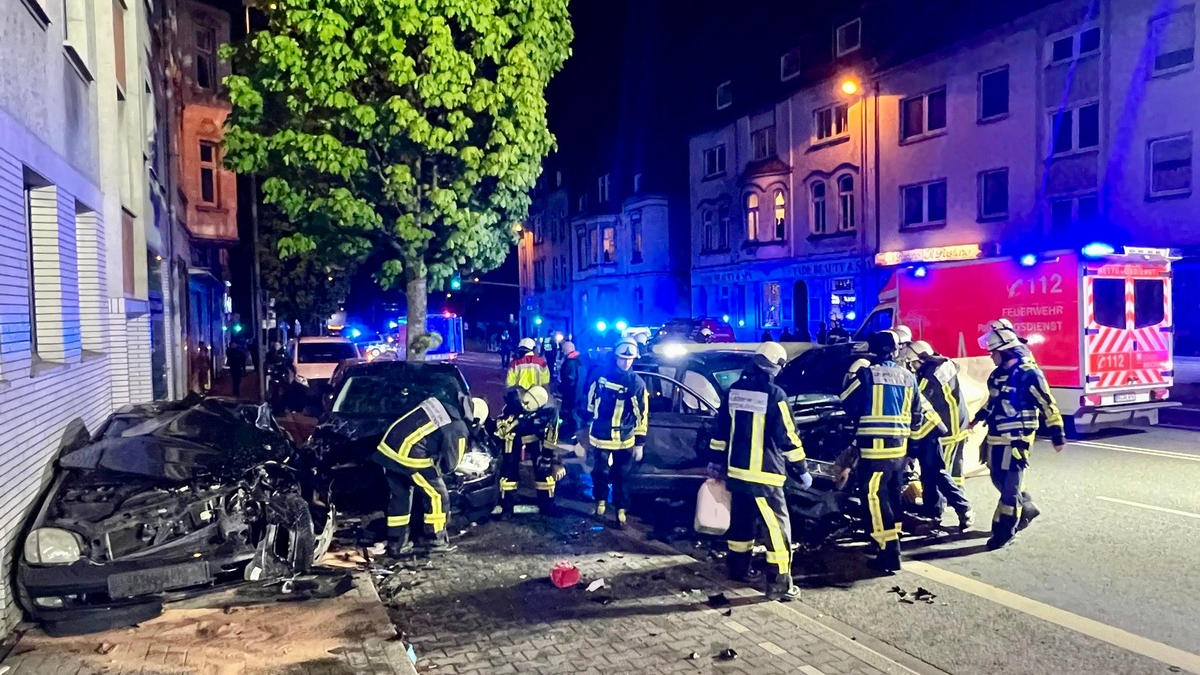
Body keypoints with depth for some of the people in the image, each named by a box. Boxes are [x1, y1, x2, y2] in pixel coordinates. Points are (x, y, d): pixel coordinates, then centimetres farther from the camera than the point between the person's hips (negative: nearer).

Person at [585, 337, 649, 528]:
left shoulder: (637, 383, -8)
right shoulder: (602, 374, -4)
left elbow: (642, 415, -4)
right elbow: (592, 399, 12)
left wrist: (640, 443, -4)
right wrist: (590, 422, 17)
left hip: (625, 440, -1)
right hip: (600, 437, 1)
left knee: (621, 477, 7)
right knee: (600, 473, 10)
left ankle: (621, 509, 24)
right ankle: (601, 501, 35)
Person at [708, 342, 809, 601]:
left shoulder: (734, 390, 6)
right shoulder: (774, 395, -14)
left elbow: (721, 430, 12)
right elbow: (788, 437, -11)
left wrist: (717, 461, 21)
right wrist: (802, 470, -2)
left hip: (736, 472, 7)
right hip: (764, 476, -7)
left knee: (742, 522, 20)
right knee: (777, 527, 0)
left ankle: (738, 568, 32)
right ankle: (779, 584, 2)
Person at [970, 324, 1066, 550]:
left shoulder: (1029, 375, -15)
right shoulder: (998, 374, 10)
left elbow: (1048, 406, -12)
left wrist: (1057, 435, -12)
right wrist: (977, 420, 34)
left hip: (1016, 440, -8)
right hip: (996, 438, 8)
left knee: (1010, 486, -4)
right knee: (999, 479, 17)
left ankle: (1004, 532, 3)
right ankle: (1027, 509, 39)